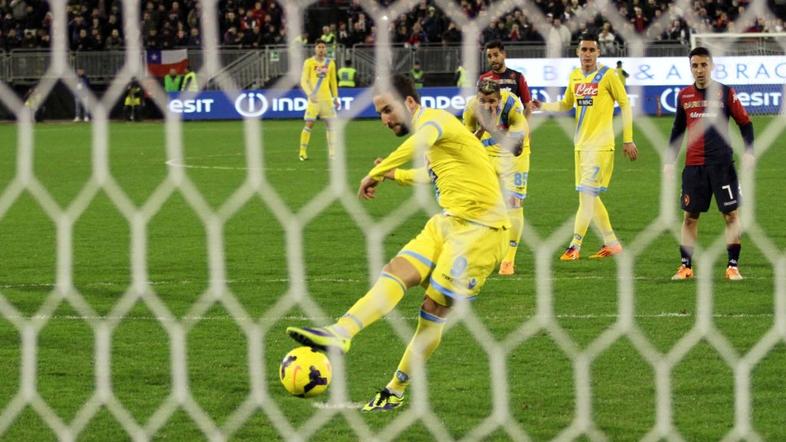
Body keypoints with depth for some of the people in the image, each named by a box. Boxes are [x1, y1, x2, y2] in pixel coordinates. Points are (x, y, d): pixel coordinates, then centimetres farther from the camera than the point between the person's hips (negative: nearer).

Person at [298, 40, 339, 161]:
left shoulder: (330, 63, 10)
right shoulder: (309, 62, -2)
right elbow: (303, 81, -6)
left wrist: (335, 97, 14)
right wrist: (310, 93, -21)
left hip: (327, 98, 4)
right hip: (314, 99, -4)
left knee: (331, 124, 1)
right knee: (309, 124, -7)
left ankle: (331, 152, 7)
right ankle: (303, 152, -1)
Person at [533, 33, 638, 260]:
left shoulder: (607, 75, -8)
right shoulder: (574, 76, 10)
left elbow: (625, 104, -3)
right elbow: (566, 104, 21)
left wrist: (628, 139, -6)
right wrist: (542, 106, 2)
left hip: (601, 145, -7)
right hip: (581, 145, 7)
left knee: (587, 194, -13)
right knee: (589, 197, 10)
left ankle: (574, 247, -14)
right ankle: (612, 242, 21)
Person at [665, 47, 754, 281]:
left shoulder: (725, 93, -1)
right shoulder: (684, 96, 8)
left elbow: (745, 123, 4)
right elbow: (677, 130, 18)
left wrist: (749, 151, -8)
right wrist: (670, 161, 14)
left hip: (722, 163, -2)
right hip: (693, 165, 3)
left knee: (731, 214, -3)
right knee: (690, 216, 4)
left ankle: (733, 266, 2)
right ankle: (686, 266, 11)